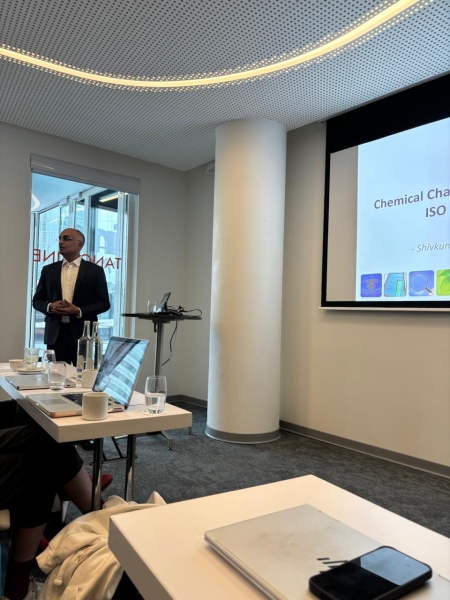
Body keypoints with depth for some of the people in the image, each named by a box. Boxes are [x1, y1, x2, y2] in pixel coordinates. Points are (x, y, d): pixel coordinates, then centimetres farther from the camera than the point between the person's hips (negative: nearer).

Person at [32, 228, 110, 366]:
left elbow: (104, 303, 0)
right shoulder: (48, 270, 11)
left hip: (83, 334, -2)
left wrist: (79, 311, -14)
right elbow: (37, 300, 15)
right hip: (55, 334, 3)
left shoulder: (95, 270, 2)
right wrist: (50, 306, -8)